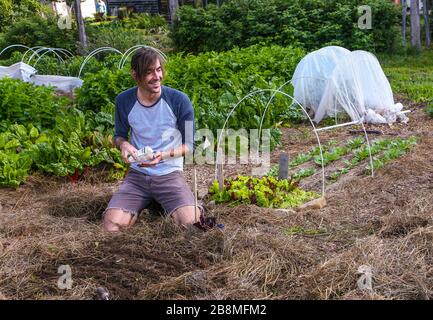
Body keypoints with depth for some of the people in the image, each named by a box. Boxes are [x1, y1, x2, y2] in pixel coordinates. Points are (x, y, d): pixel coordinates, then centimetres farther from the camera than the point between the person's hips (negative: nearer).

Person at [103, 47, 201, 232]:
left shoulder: (179, 101, -10)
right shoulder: (124, 101, -3)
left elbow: (189, 145, -3)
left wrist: (164, 155, -21)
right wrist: (123, 144, -12)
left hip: (170, 174, -2)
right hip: (137, 174, 2)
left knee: (189, 221, -27)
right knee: (112, 224, -20)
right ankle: (145, 202, 9)